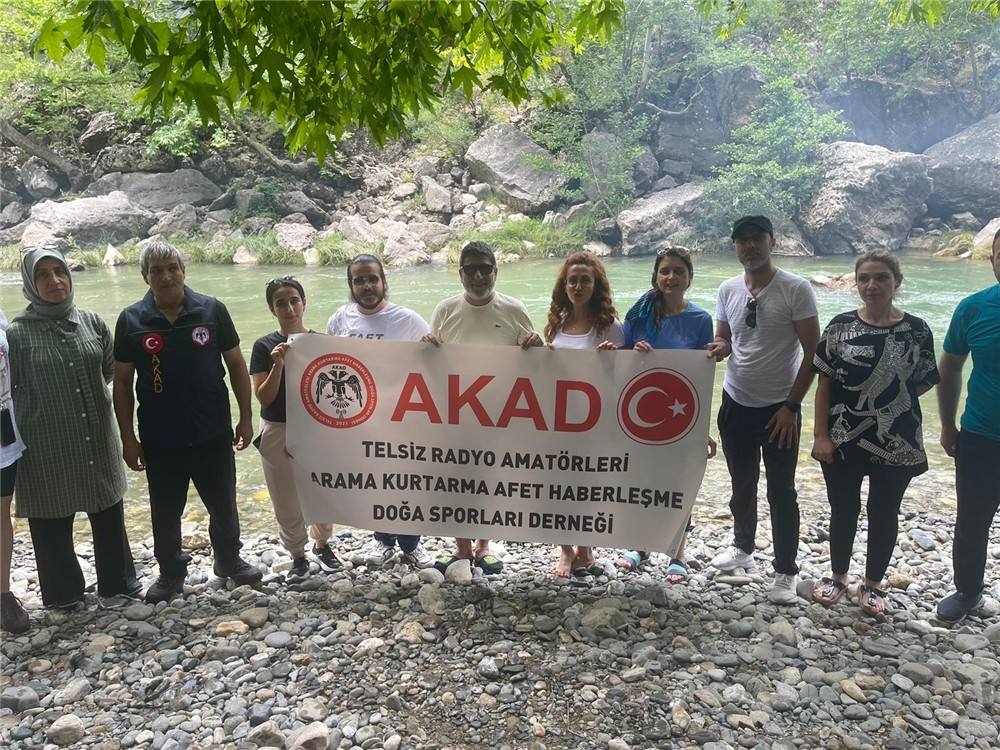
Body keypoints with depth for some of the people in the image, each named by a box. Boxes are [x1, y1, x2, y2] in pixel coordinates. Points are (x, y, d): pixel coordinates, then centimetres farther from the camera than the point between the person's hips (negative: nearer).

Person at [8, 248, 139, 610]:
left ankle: (118, 581, 33)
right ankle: (63, 593, 29)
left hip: (97, 441, 3)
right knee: (52, 525, 10)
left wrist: (88, 392, 11)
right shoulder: (17, 333, -9)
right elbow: (5, 391, -2)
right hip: (46, 448, -3)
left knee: (109, 516, 15)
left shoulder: (92, 322, 1)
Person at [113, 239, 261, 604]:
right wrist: (128, 437, -2)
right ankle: (171, 573, 33)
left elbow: (236, 365, 2)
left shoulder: (212, 310, -4)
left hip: (213, 434, 0)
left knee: (224, 504, 13)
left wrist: (246, 418, 1)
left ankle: (229, 559, 36)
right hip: (159, 439, 0)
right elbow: (122, 382, 1)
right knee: (165, 512, 13)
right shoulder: (131, 320, -3)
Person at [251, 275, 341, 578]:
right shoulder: (264, 346, -5)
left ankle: (321, 545, 37)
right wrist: (278, 365, -22)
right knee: (287, 503, 8)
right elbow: (264, 397, -9)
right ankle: (297, 555, 30)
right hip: (278, 432, -1)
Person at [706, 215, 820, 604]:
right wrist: (719, 348, -12)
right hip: (736, 404, 5)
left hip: (779, 408, -4)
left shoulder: (796, 289, -13)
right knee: (742, 485, 19)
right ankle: (743, 547, 39)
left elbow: (813, 352, -12)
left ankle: (785, 572, 17)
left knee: (781, 493, 4)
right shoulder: (728, 289, 1)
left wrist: (792, 405, -14)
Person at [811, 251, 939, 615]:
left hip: (897, 445, 0)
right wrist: (821, 435, -7)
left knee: (883, 514, 13)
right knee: (843, 510, 14)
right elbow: (824, 384, -4)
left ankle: (873, 583, 32)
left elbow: (921, 384, 3)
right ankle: (838, 575, 34)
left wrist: (888, 403, -6)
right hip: (843, 441, 0)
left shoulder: (916, 330, -6)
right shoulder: (840, 326, -5)